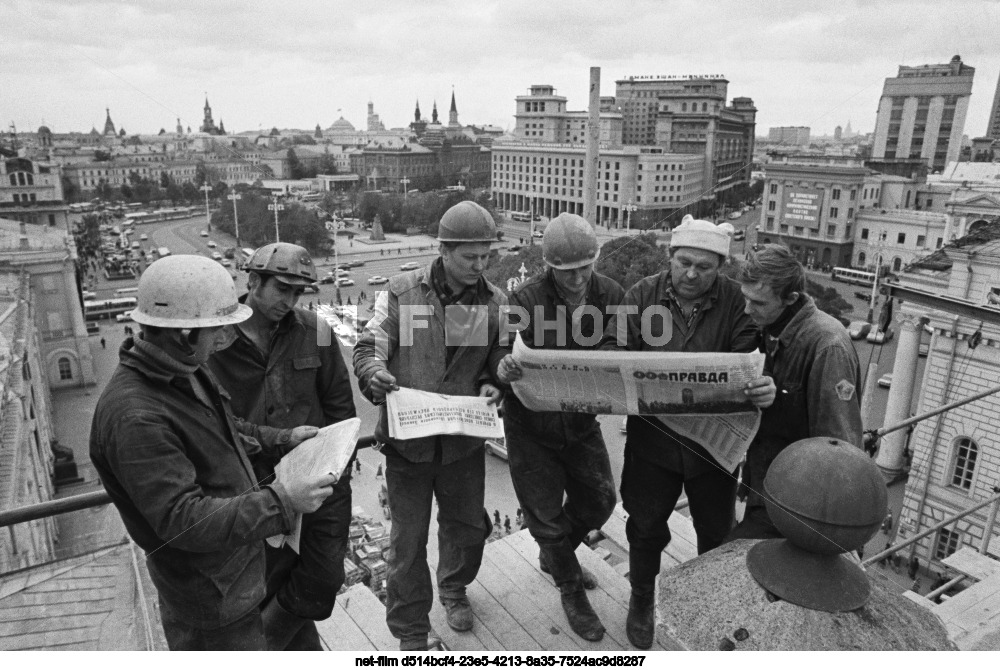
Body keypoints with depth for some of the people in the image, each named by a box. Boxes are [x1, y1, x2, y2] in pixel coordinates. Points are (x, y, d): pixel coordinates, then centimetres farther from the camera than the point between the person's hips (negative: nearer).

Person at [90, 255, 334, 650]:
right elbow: (182, 519, -33)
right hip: (209, 593, -9)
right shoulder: (135, 417, -31)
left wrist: (281, 439, 11)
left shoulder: (187, 373, 0)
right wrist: (280, 502, -34)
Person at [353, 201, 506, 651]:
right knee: (408, 540, 8)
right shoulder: (402, 291, -6)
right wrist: (376, 374, -23)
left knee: (468, 527, 20)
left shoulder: (495, 301, 0)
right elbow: (368, 347, -2)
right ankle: (411, 634, 29)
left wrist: (492, 386, -10)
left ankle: (453, 589, 52)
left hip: (464, 439, 3)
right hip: (408, 437, -2)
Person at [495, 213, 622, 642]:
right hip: (532, 427, -3)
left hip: (582, 421, 4)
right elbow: (504, 356, -20)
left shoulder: (610, 295, -10)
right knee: (547, 515, 10)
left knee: (600, 501, 17)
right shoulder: (524, 300, -21)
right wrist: (503, 370, -43)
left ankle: (554, 554, 47)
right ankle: (571, 590, 36)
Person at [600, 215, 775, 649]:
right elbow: (613, 350, -9)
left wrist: (763, 387, -34)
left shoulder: (734, 300, -7)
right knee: (646, 526, 16)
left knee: (717, 530, 18)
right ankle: (641, 601, 42)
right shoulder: (643, 295, -5)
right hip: (653, 437, 0)